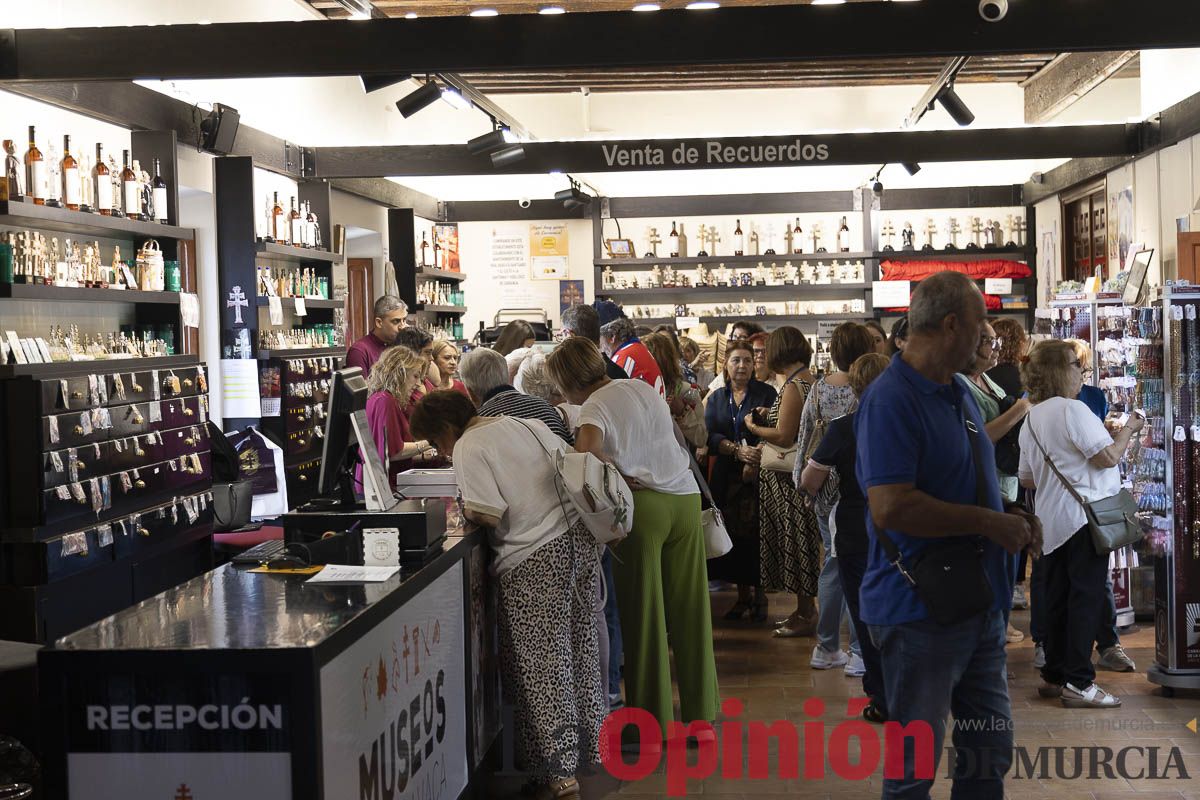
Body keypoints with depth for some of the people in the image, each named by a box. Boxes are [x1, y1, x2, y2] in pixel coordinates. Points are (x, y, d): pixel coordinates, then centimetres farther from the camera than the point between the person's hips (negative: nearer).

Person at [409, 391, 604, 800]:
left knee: (541, 664, 0)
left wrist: (464, 509, 3)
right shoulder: (527, 424, 14)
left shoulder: (469, 447, -8)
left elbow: (488, 514, -17)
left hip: (537, 556, -8)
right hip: (580, 537, 8)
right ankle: (588, 745, 33)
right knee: (580, 649, 19)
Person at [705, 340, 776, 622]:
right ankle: (742, 595, 15)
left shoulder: (766, 393, 1)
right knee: (734, 535, 5)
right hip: (727, 478, 3)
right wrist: (738, 450, -16)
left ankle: (760, 596, 7)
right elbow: (710, 437, 0)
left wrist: (754, 462, -16)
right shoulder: (717, 398, 12)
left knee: (757, 534, -4)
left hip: (759, 474, -3)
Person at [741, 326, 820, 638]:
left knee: (796, 542, 0)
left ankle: (807, 615, 8)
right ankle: (803, 609, 23)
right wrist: (770, 416, 13)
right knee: (798, 543, 15)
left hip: (789, 477, -9)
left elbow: (784, 437, -22)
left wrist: (753, 427, -7)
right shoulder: (808, 381, 10)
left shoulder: (794, 385, -19)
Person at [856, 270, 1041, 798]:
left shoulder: (959, 394, 13)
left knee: (990, 752, 17)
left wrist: (1009, 517, 6)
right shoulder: (891, 400, -18)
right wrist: (989, 524, -20)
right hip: (921, 611, -9)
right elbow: (891, 507, -28)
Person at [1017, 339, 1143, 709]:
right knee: (1087, 597, -5)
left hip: (1051, 521, 9)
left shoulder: (1031, 418, 14)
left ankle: (1054, 676, 19)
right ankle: (1078, 682, -5)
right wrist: (1128, 429, 0)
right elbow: (1108, 457, -16)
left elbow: (1027, 479, 19)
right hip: (1083, 514, -8)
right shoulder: (1071, 409, -13)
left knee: (1058, 597, 13)